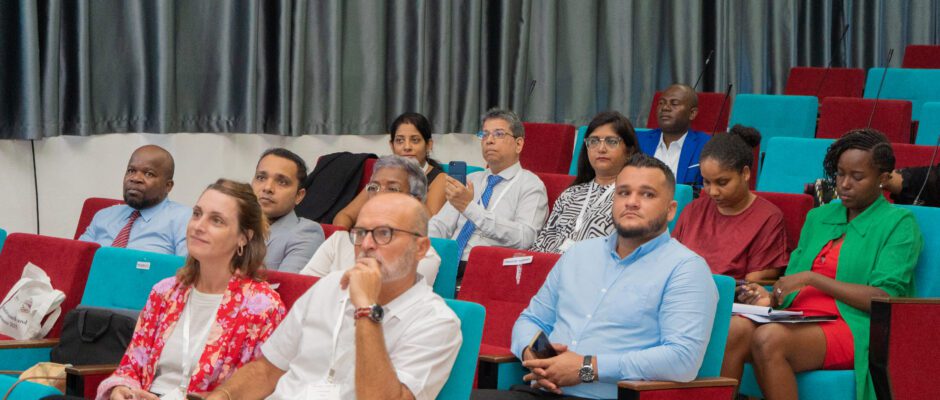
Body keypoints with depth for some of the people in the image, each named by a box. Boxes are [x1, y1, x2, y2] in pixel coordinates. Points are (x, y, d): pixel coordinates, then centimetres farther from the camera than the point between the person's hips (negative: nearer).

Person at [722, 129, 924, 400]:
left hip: (854, 328, -5)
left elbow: (884, 298, -7)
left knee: (769, 339, -35)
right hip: (797, 315, 6)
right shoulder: (819, 217, 23)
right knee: (733, 329, -28)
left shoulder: (899, 222, 4)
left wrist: (812, 278, -10)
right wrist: (771, 298, -2)